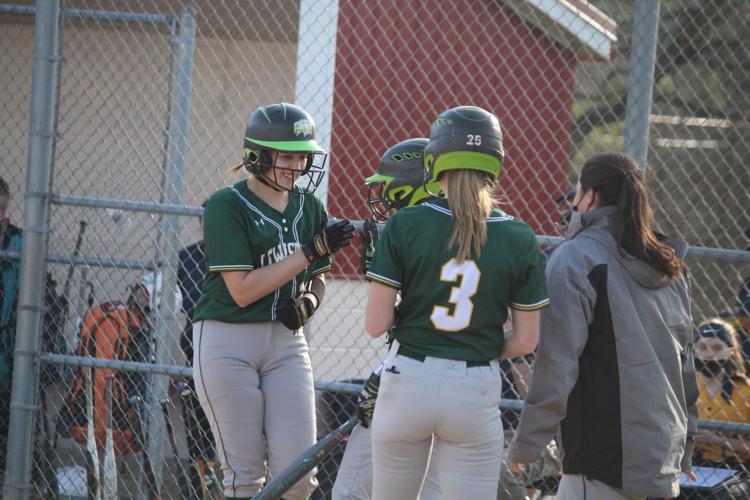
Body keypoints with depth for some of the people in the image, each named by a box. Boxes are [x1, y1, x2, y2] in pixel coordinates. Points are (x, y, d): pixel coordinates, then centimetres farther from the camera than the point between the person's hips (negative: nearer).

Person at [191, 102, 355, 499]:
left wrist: (308, 301, -6)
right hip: (228, 342, -5)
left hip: (286, 341, 5)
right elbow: (242, 289, -15)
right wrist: (311, 250, -17)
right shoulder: (227, 206, -9)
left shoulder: (308, 207, 9)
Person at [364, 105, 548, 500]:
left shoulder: (405, 225, -8)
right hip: (476, 392, 0)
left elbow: (375, 325, -9)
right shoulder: (519, 239, -3)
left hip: (407, 382, 0)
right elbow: (525, 341, -1)